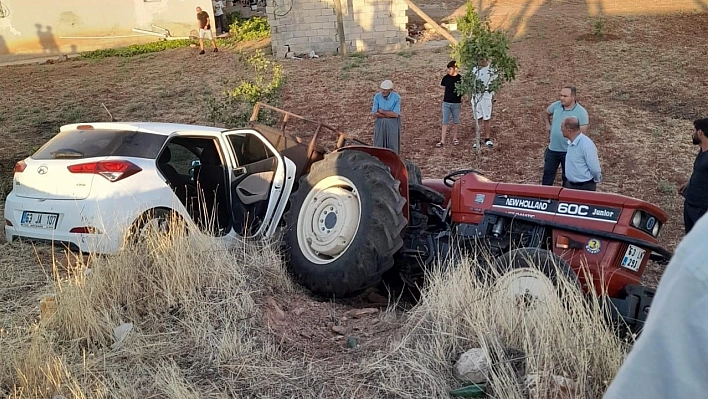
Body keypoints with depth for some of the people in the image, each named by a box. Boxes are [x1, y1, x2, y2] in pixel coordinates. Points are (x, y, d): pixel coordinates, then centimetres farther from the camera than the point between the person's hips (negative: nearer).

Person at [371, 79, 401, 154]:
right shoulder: (377, 96, -8)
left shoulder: (396, 97, -15)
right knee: (379, 144, 1)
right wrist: (389, 115, -15)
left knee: (392, 145, 0)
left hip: (393, 123, -2)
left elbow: (395, 114, -20)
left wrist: (382, 111, -14)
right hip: (380, 123, 2)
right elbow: (375, 114, -12)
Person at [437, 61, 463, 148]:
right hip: (446, 102, 2)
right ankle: (442, 140, 2)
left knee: (456, 121, 11)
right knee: (445, 121, 1)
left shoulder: (460, 78, -7)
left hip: (456, 103, -2)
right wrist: (443, 98, 10)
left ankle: (454, 138, 26)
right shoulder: (446, 78, 0)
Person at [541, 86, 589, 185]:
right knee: (547, 175, 15)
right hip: (552, 149, 4)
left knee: (567, 177, 12)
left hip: (568, 151, -4)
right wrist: (547, 124, 4)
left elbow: (583, 134, -15)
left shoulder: (581, 112, -16)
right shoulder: (556, 105, -2)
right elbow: (545, 113, 18)